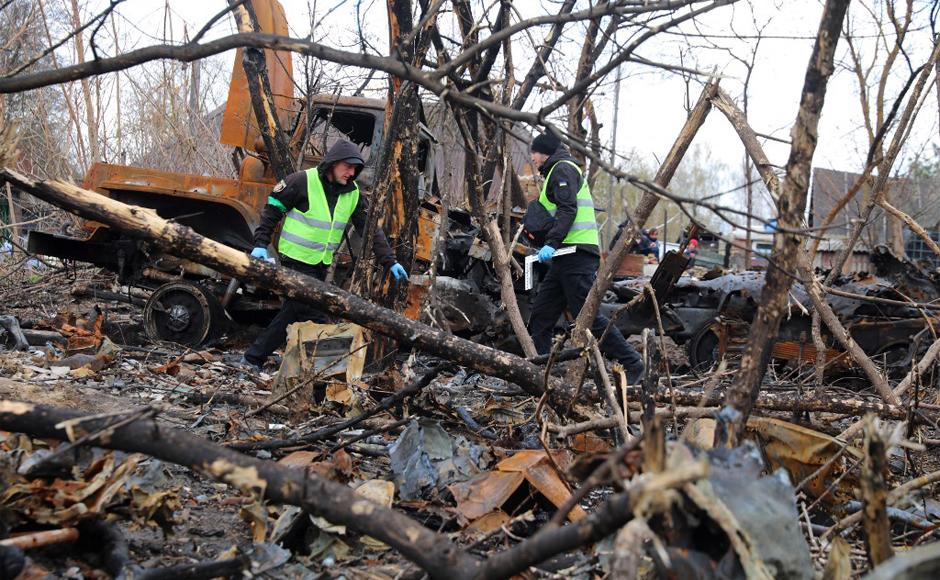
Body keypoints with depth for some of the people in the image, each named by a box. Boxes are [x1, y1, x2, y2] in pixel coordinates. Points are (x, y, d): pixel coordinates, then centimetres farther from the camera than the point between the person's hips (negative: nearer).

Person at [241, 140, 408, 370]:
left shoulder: (353, 193, 3)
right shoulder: (303, 181, -13)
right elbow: (272, 210, -7)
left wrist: (389, 262, -1)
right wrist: (261, 244, -14)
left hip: (321, 265, 7)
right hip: (295, 259, -7)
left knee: (293, 311, 12)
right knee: (316, 317, -11)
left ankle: (254, 357, 24)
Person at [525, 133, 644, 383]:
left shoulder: (563, 168, -3)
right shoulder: (556, 172, 28)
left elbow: (567, 210, -17)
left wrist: (551, 244, -25)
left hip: (576, 256, -10)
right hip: (566, 258, 10)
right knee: (541, 314, 7)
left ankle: (632, 363, -7)